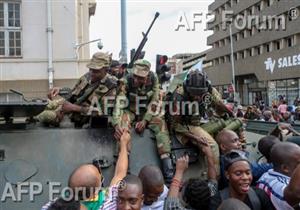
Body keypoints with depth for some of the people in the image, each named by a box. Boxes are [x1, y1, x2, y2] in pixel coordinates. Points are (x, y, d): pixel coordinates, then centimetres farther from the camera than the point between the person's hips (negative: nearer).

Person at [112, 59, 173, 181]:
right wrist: (116, 124, -46)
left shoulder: (153, 79, -14)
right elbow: (119, 103, -30)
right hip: (130, 112, -1)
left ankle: (166, 162, -29)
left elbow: (154, 102, -13)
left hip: (147, 112, 2)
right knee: (123, 120, -33)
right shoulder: (126, 82, -21)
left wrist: (145, 121, -24)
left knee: (160, 123, -25)